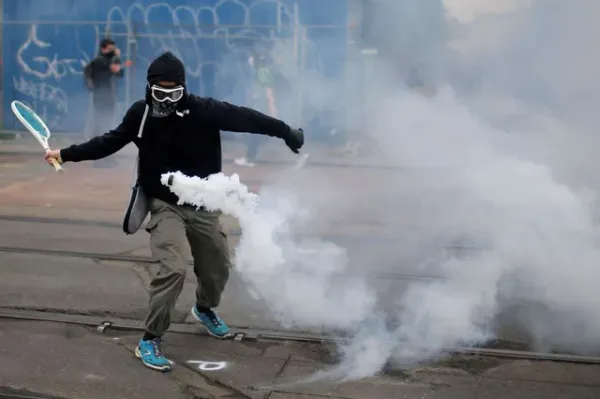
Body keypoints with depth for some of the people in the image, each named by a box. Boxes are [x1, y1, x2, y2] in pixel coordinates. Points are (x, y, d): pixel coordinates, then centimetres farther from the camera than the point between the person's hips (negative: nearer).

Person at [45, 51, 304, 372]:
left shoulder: (203, 110, -17)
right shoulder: (140, 114, -9)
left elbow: (244, 118, -18)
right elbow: (110, 142, 4)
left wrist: (286, 132, -20)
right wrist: (66, 154, 5)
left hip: (202, 206, 2)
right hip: (165, 206, -2)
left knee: (218, 268, 16)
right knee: (173, 269, -20)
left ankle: (204, 309, 51)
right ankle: (150, 340, -5)